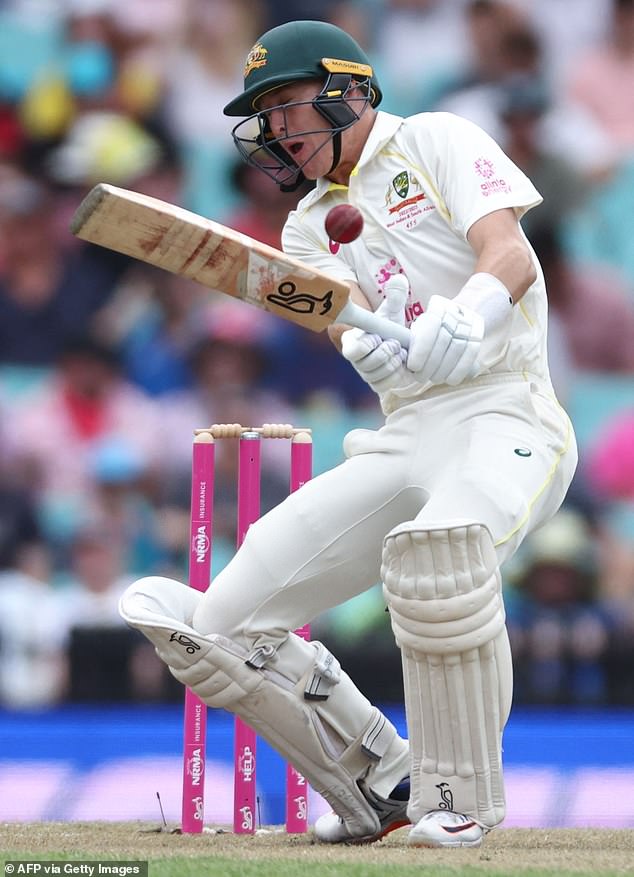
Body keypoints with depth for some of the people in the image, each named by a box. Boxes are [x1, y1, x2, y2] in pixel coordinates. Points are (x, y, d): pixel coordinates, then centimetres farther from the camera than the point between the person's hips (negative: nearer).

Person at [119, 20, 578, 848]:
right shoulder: (310, 226, 21)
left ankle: (462, 799, -21)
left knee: (435, 551, -40)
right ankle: (382, 784, 11)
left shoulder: (435, 142, 5)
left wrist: (464, 319, -33)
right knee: (219, 629, -6)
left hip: (502, 413, -6)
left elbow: (510, 256, -10)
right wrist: (364, 343, -25)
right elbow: (345, 316, 1)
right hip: (401, 437, 7)